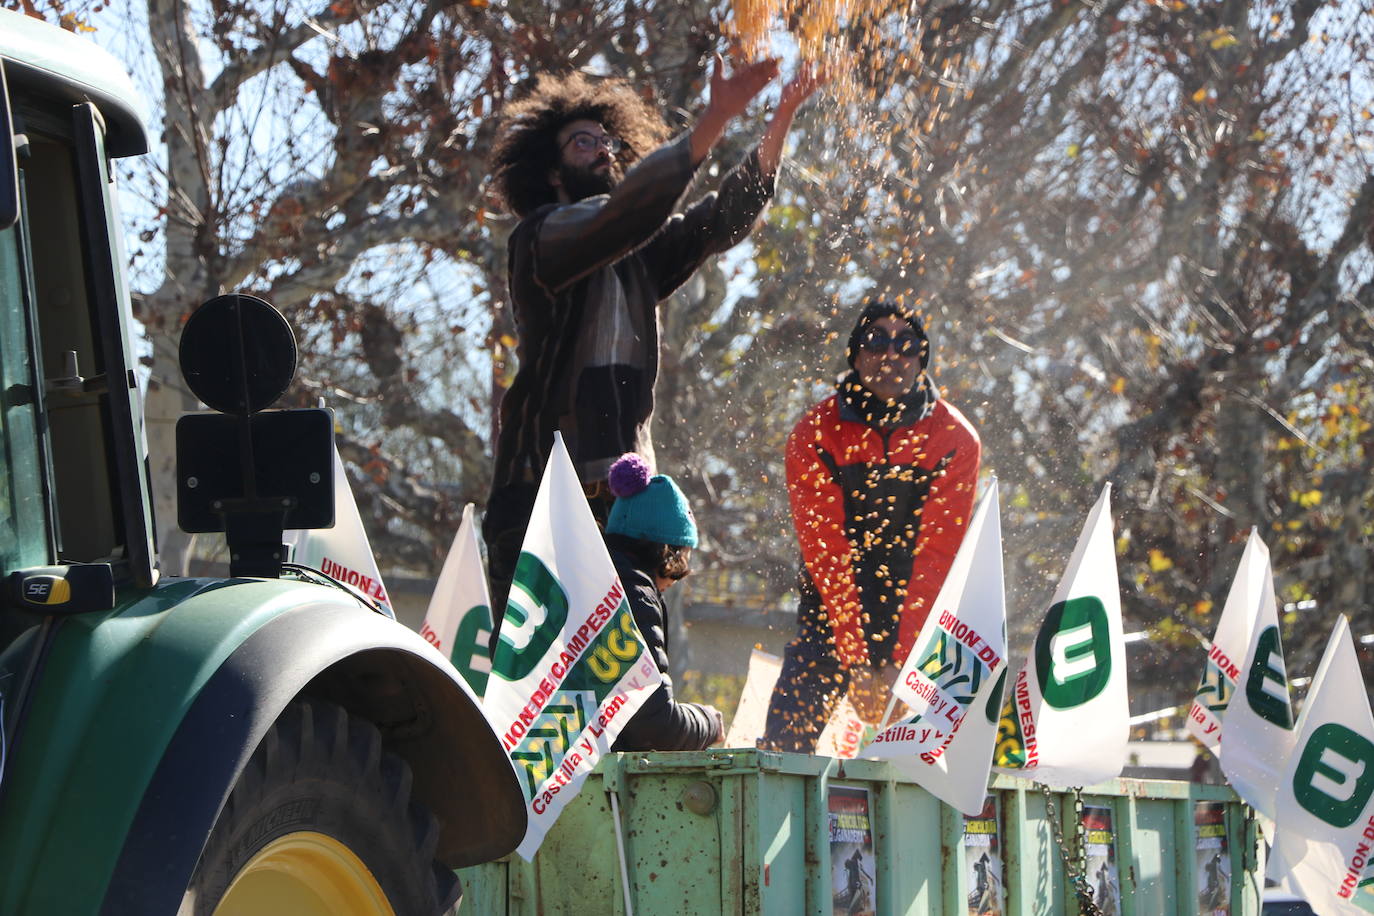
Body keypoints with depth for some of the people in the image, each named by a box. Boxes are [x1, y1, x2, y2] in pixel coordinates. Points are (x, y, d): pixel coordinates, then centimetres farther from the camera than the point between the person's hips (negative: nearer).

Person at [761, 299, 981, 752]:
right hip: (835, 600, 0)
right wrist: (855, 661, -23)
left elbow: (937, 554, -14)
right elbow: (826, 551, -14)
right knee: (789, 731, -14)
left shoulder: (955, 439, -8)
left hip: (919, 601, 0)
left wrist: (901, 660, -22)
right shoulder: (815, 435, -9)